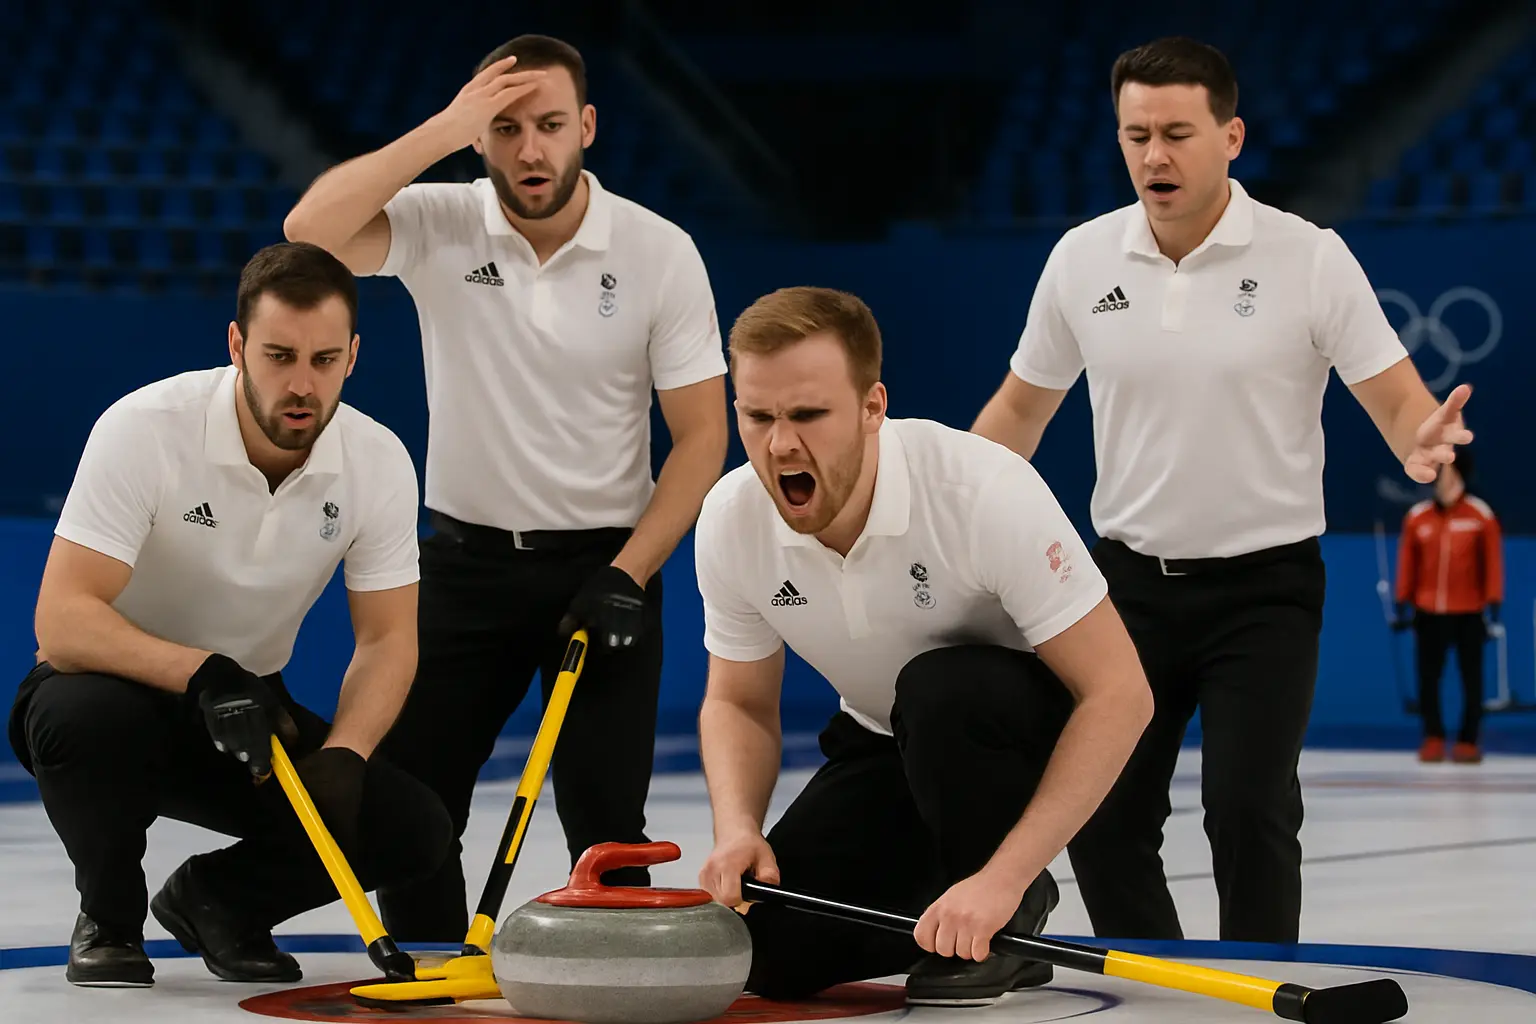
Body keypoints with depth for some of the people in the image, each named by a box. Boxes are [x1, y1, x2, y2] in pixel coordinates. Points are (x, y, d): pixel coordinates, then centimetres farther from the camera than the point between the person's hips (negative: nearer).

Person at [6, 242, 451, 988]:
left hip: (251, 709, 4)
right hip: (120, 690, -4)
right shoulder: (144, 429, -26)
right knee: (91, 717, -40)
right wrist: (204, 674, -44)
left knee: (411, 831, -18)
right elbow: (62, 619, -31)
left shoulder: (379, 460, -12)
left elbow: (388, 639, -9)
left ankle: (216, 898, 10)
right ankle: (109, 920, -8)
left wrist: (340, 756, -27)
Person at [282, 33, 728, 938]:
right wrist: (443, 130, -25)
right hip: (467, 559, 1)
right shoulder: (439, 225, -7)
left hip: (604, 564, -1)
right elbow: (311, 231, -27)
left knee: (606, 819, -7)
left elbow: (701, 433, -4)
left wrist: (626, 578, -13)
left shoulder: (661, 252, -8)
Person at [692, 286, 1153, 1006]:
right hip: (884, 750, 4)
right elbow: (737, 704, 0)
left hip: (1033, 725, -4)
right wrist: (737, 830, -22)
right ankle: (952, 920, 11)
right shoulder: (730, 521, -17)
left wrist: (1001, 878, -38)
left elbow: (1119, 695, -31)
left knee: (942, 688, -38)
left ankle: (1007, 918, -12)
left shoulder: (985, 490, -33)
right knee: (769, 949, -16)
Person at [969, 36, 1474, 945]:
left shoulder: (1310, 258, -10)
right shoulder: (1081, 259, 0)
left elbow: (1398, 395, -11)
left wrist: (1421, 444, -35)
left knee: (1249, 809, -15)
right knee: (1104, 815, 2)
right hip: (1131, 579, 4)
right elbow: (1020, 406, 11)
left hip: (1264, 585, -3)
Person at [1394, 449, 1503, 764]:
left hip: (1469, 611, -1)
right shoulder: (1417, 517, -1)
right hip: (1429, 611, 1)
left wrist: (1493, 606, -5)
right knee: (1428, 676, 2)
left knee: (1472, 677, 5)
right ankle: (1433, 737, 13)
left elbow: (1492, 561, -3)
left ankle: (1468, 741, 15)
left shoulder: (1481, 515, -5)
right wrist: (1403, 604, 3)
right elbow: (1408, 563, 4)